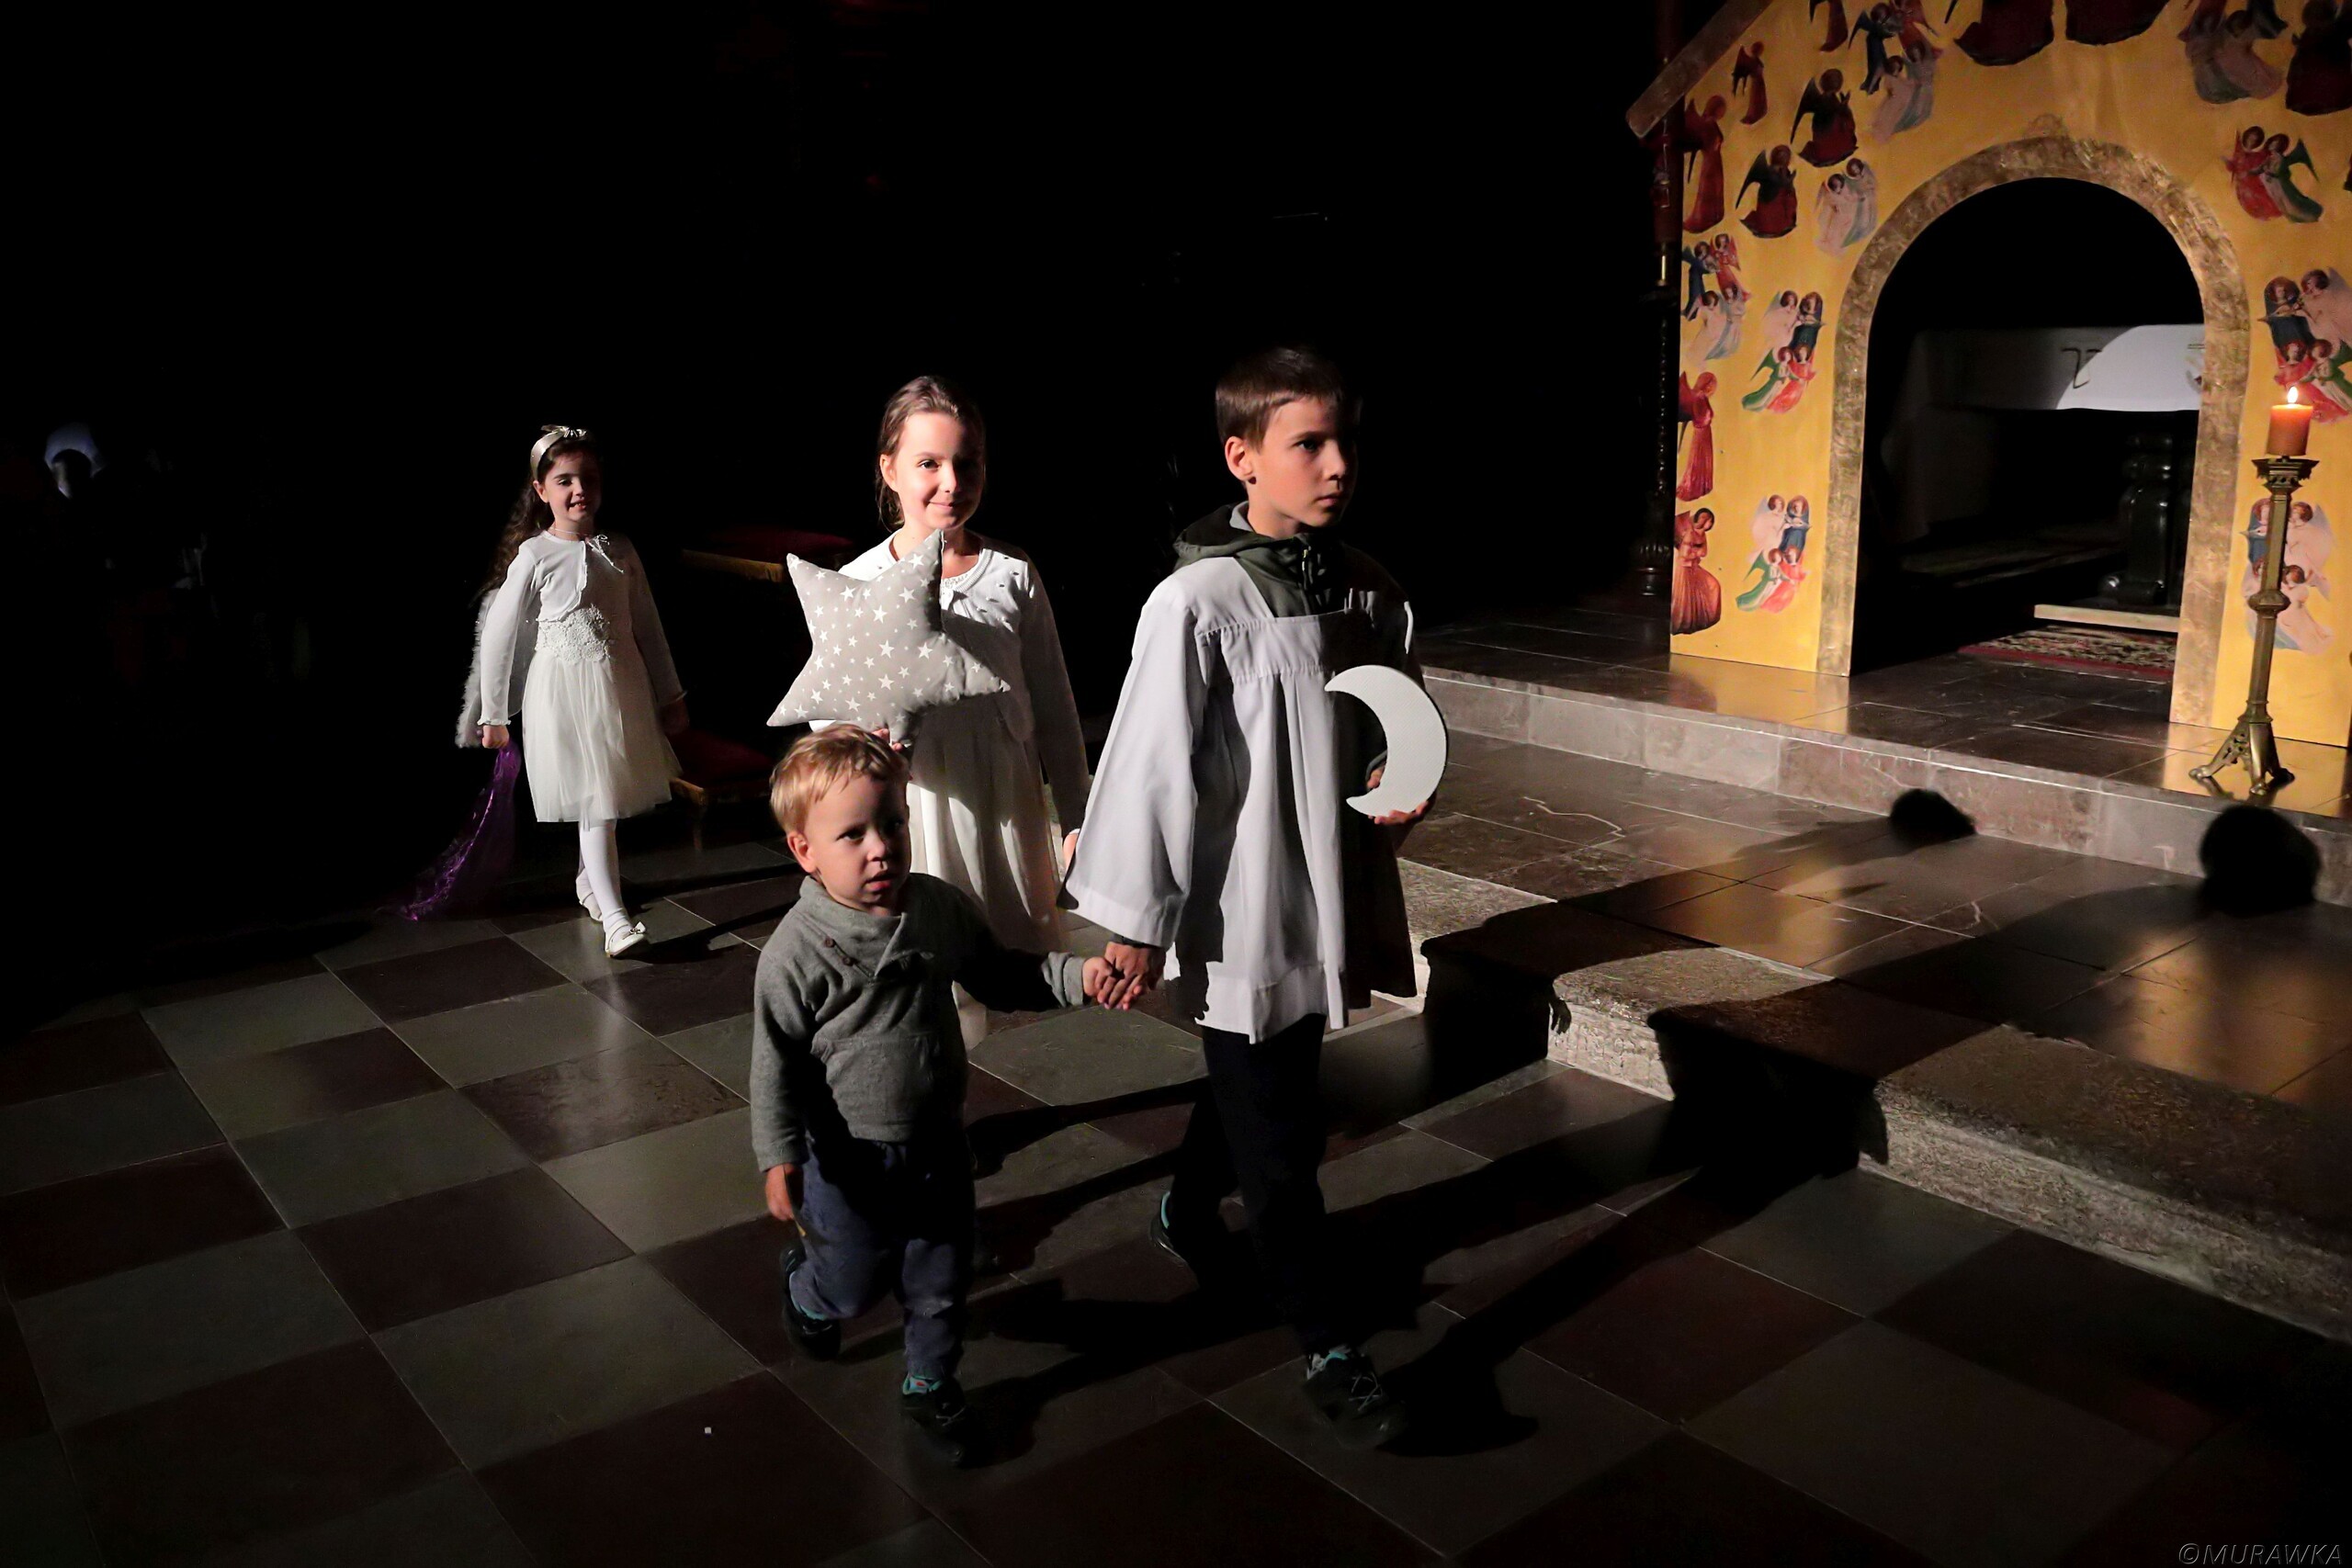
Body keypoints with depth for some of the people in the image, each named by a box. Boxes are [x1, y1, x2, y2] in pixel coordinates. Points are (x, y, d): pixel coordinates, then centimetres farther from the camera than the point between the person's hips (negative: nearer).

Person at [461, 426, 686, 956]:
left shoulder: (620, 552, 4)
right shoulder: (534, 556, -8)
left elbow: (648, 627, 11)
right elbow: (498, 635, -4)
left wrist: (669, 695, 15)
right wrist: (493, 715, -1)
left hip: (622, 687, 5)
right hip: (563, 690, -4)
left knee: (611, 792, 13)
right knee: (594, 800, -9)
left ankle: (590, 881, 36)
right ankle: (614, 916, -9)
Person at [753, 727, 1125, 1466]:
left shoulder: (941, 909, -6)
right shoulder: (796, 952, -21)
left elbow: (1001, 975, 7)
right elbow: (777, 1063, -17)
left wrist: (1078, 976, -7)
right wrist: (779, 1156, -25)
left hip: (938, 1146, 4)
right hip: (850, 1157, -4)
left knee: (941, 1281, 16)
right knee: (854, 1281, 16)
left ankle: (930, 1384, 42)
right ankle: (805, 1286, 53)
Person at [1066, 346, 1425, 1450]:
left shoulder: (1368, 592, 0)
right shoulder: (1199, 603, -19)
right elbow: (1151, 766, -16)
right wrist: (1136, 921, -11)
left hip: (1332, 898, 7)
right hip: (1242, 915, -7)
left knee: (1254, 1088, 25)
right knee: (1279, 1140, 3)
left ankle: (1187, 1214, 53)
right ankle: (1331, 1349, 18)